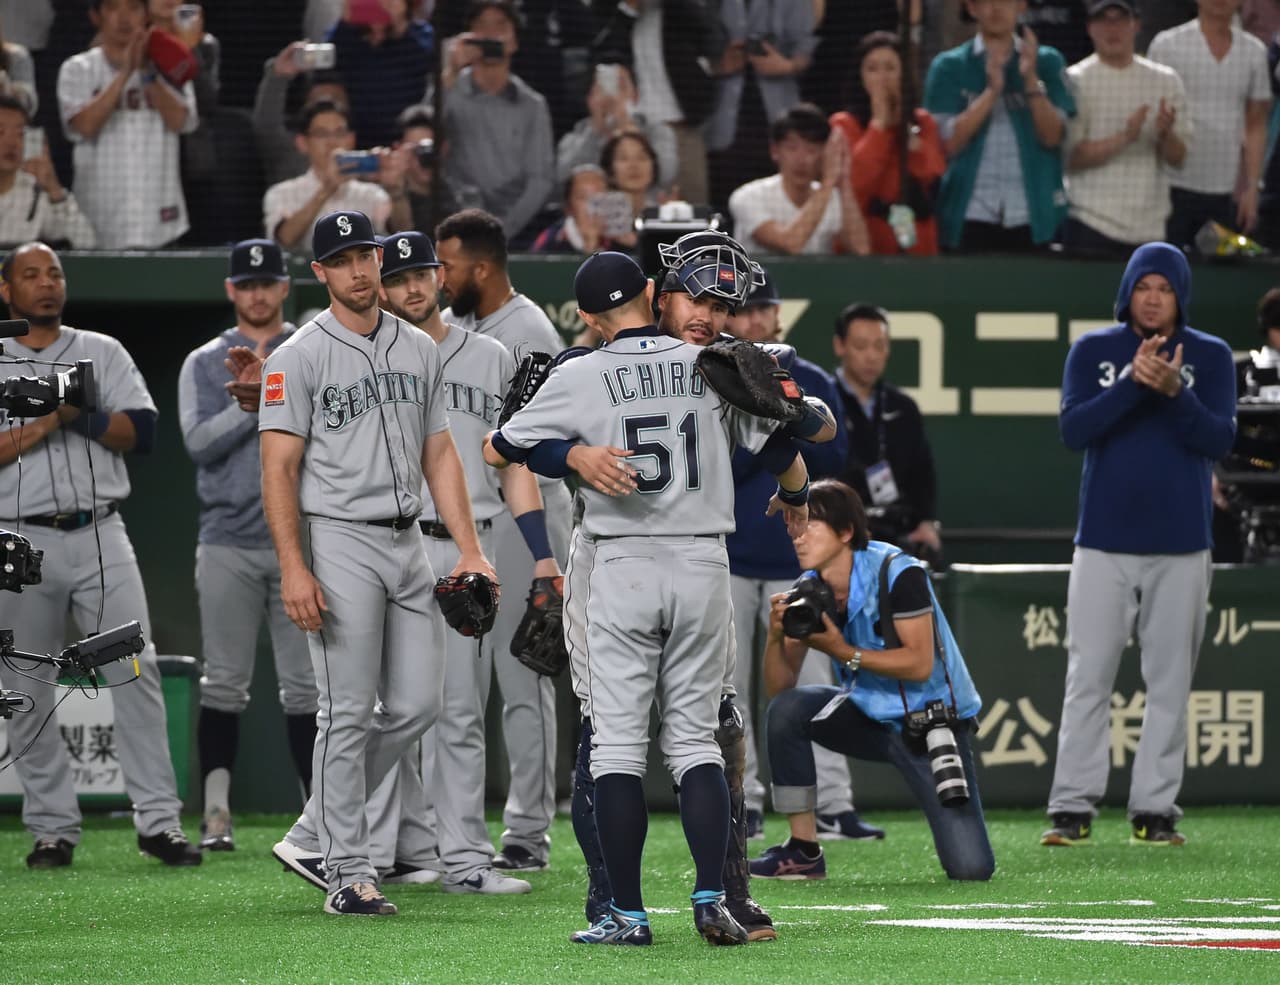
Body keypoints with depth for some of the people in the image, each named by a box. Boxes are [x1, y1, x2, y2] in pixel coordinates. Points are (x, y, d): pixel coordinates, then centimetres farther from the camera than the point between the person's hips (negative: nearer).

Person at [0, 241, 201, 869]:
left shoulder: (103, 353, 13)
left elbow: (142, 430, 1)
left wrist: (83, 416, -13)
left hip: (100, 535, 1)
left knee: (135, 670, -8)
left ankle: (158, 820, -8)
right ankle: (52, 829, 8)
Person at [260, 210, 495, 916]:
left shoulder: (419, 350, 13)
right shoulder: (298, 358, -5)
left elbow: (439, 454, 15)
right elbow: (279, 468, -10)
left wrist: (470, 551, 7)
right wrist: (294, 567, -19)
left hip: (407, 541, 6)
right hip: (339, 543, -6)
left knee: (416, 706, 4)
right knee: (347, 712, -6)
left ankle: (313, 835, 16)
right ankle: (347, 872, -1)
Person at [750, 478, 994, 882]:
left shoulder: (897, 574, -20)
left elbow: (919, 664, -23)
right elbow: (779, 686, -3)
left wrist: (842, 651, -29)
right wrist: (776, 637, -22)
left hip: (933, 721, -5)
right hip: (871, 718, 5)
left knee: (971, 868, -16)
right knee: (787, 710, -22)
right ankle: (803, 852, -11)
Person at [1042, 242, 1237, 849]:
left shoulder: (1211, 357, 5)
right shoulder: (1092, 352, 5)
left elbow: (1220, 440, -5)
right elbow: (1073, 430, -7)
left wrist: (1175, 392, -21)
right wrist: (1133, 383, -19)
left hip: (1181, 547, 0)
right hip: (1104, 542, 0)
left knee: (1170, 682, 0)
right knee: (1088, 678, -4)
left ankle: (1154, 809, 4)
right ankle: (1073, 808, -4)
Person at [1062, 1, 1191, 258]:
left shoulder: (1166, 80, 11)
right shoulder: (1075, 80, 1)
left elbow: (1177, 160, 7)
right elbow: (1070, 158, -8)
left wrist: (1165, 135, -15)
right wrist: (1124, 138, -20)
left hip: (1150, 227, 3)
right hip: (1092, 224, -3)